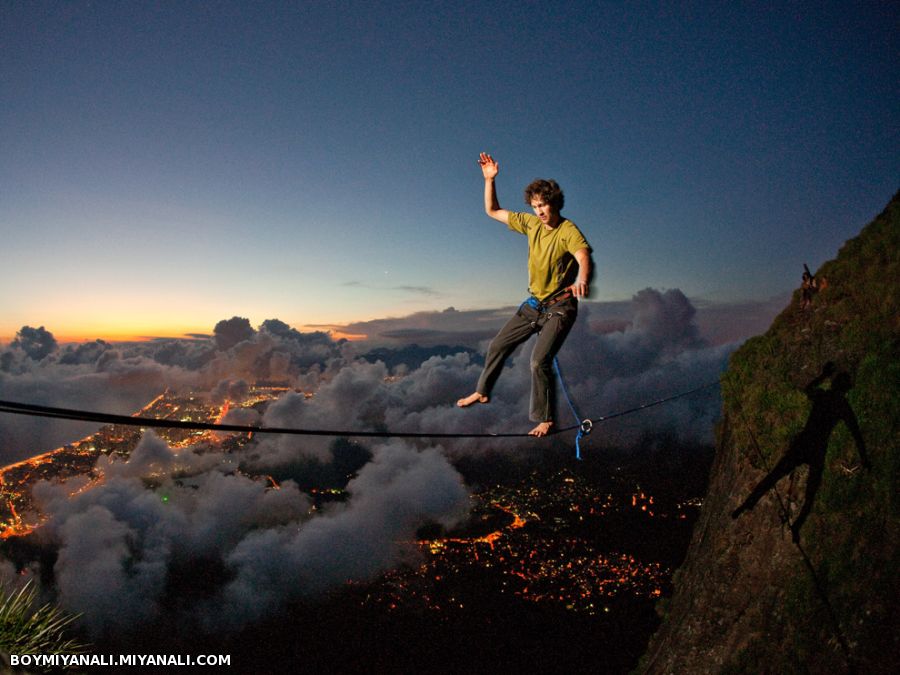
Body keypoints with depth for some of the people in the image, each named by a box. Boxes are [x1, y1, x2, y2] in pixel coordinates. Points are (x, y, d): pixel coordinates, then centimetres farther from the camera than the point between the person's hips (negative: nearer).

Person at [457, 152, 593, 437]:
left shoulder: (568, 231, -19)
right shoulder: (531, 223, 1)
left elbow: (584, 257, -38)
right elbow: (493, 211, 8)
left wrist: (581, 280, -60)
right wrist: (489, 180, -4)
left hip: (559, 308, -7)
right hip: (534, 304, 7)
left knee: (539, 361, -19)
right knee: (498, 345, 13)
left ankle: (545, 420, -3)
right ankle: (482, 392, 34)